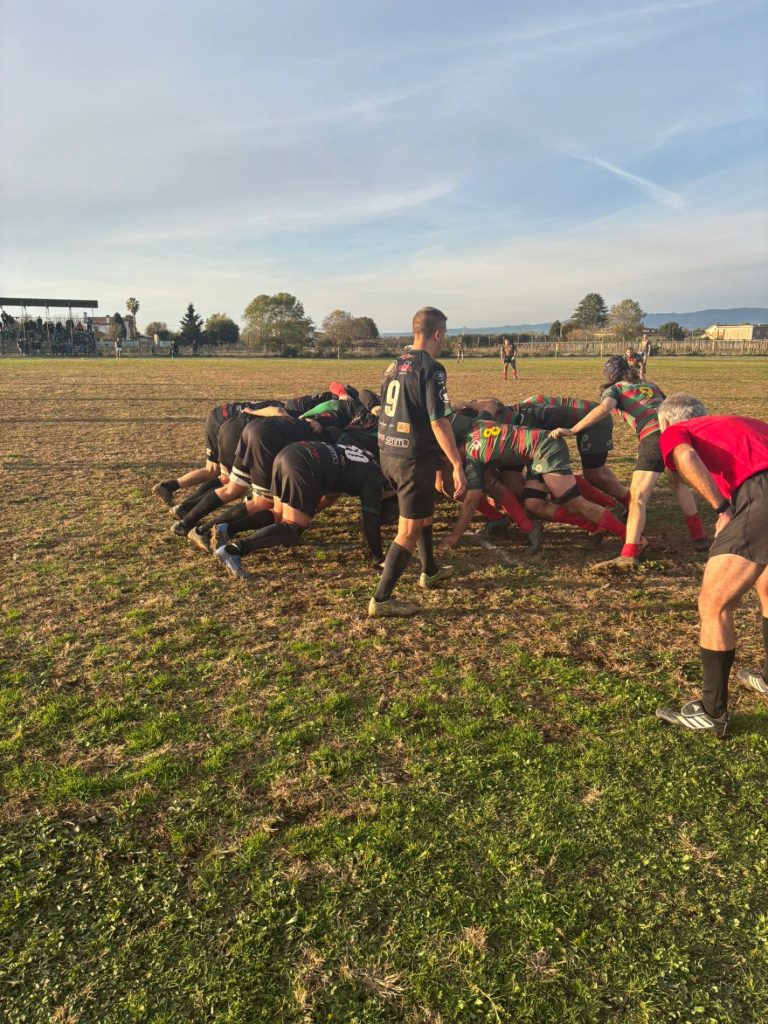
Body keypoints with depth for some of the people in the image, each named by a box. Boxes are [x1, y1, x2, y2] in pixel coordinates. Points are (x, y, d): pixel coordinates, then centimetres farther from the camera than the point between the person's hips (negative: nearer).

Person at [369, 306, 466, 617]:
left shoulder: (394, 365, 11)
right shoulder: (431, 369, -13)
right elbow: (438, 422, -19)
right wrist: (457, 466, -17)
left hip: (387, 453, 8)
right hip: (413, 457, -8)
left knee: (424, 512, 27)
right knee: (410, 530, 1)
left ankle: (430, 572, 41)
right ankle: (381, 599, 4)